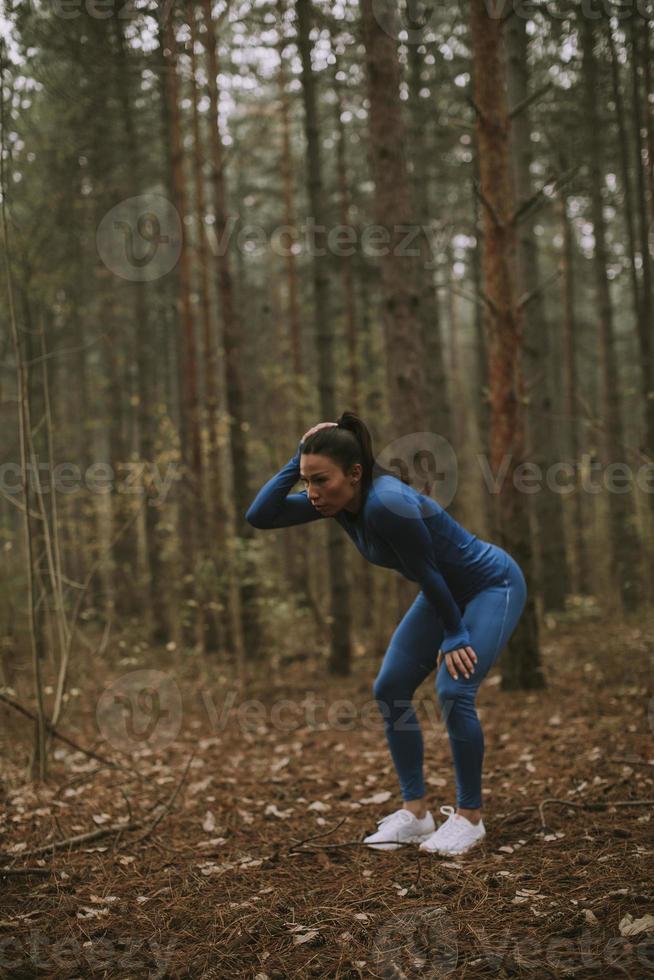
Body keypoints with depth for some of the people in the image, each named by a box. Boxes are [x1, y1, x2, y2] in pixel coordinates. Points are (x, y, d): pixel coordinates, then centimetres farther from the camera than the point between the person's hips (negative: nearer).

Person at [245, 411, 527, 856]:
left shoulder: (387, 504, -36)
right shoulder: (338, 500, -12)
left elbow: (428, 573, -25)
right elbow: (259, 516, -11)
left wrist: (455, 635, -13)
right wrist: (297, 459, -19)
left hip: (494, 585, -9)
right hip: (449, 592, 9)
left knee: (454, 691, -21)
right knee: (390, 689, 1)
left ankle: (470, 816, -3)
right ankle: (415, 811, 10)